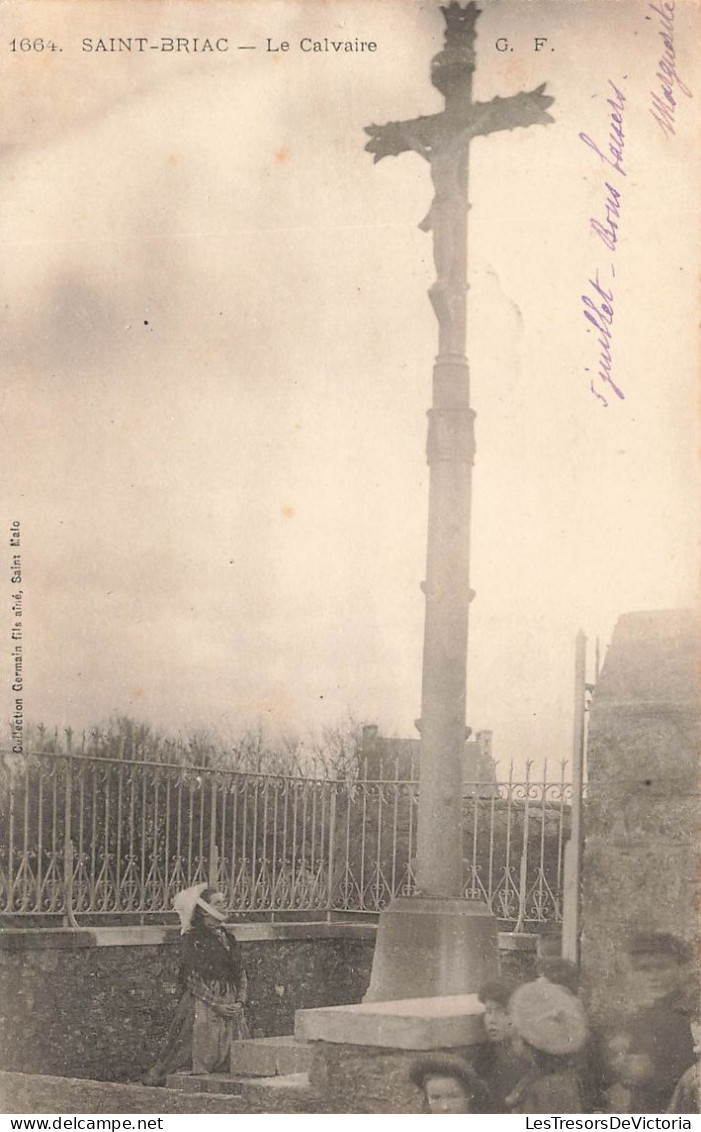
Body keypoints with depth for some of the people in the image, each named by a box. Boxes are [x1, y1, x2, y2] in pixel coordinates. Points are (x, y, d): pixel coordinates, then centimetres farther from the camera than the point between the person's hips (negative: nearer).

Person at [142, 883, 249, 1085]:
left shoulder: (227, 936, 15)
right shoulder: (194, 938, -5)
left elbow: (241, 974, 16)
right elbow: (192, 980, -10)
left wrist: (240, 1001, -1)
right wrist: (216, 1005, -15)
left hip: (231, 1008, 7)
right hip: (203, 1006, -7)